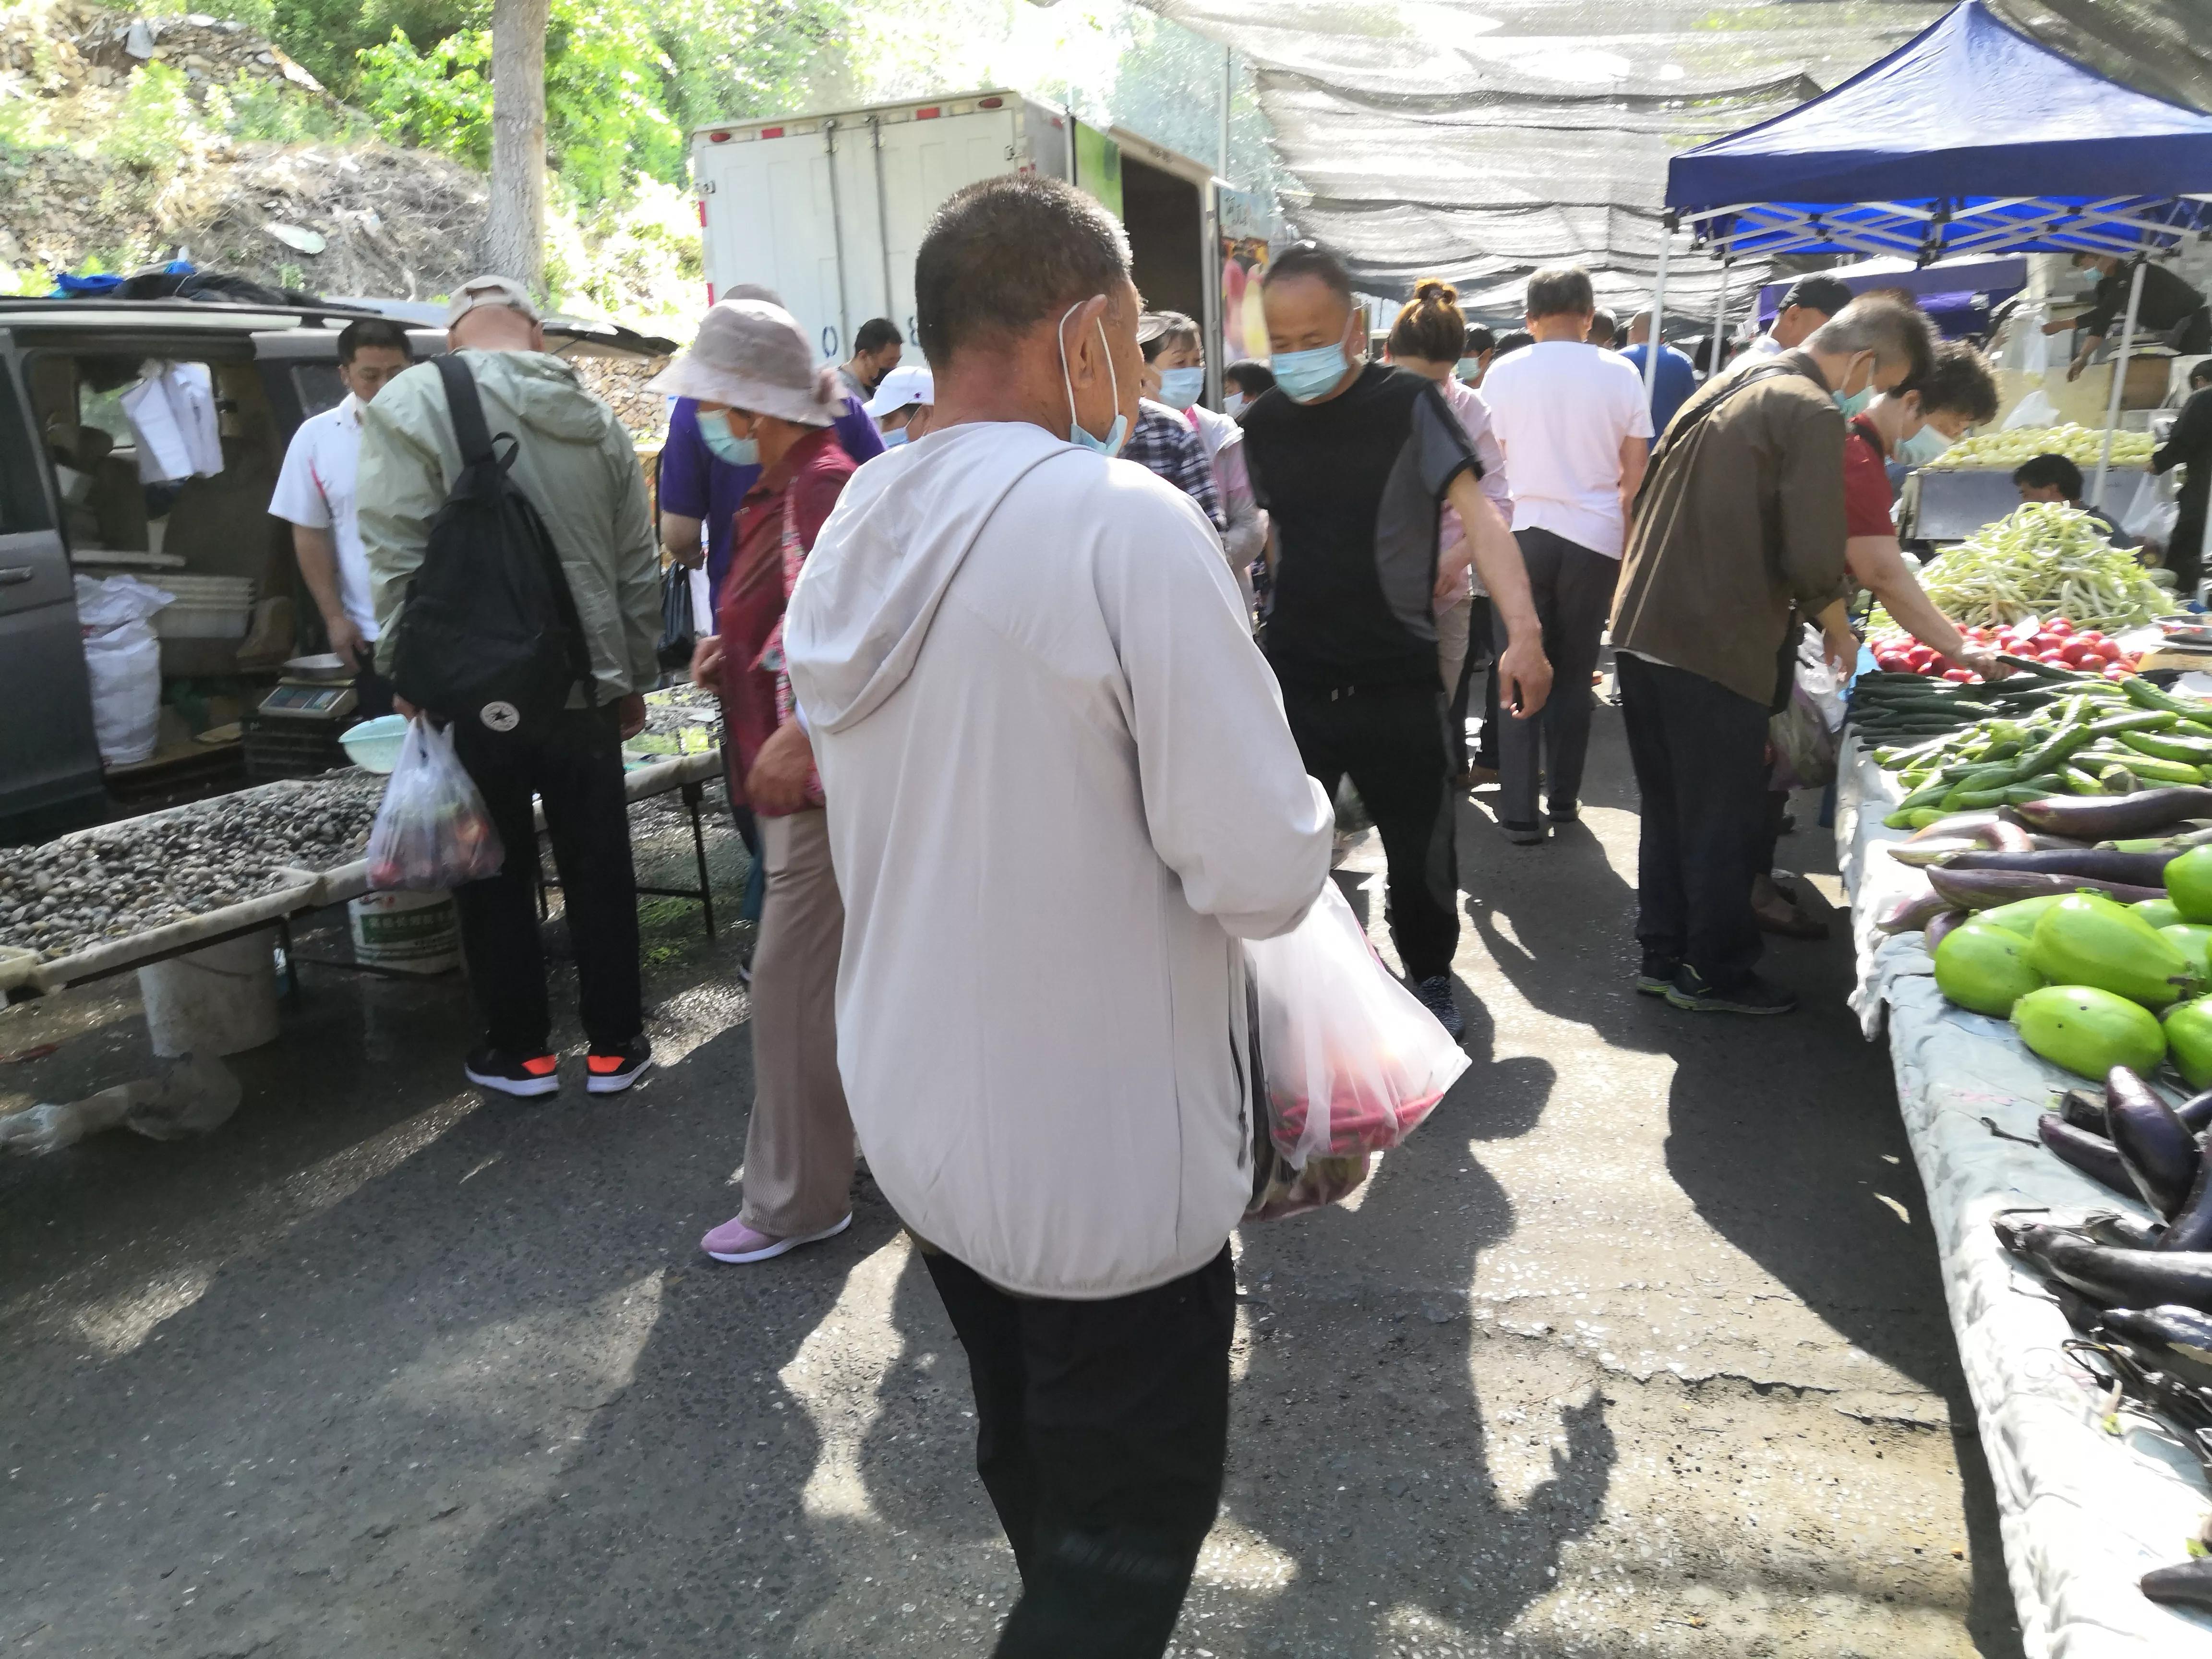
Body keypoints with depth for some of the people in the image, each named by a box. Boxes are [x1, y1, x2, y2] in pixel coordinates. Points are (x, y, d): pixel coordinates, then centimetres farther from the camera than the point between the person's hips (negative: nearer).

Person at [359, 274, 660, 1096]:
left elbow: (399, 557, -12)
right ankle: (614, 1044, 20)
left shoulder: (412, 404, -6)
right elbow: (639, 566, 11)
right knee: (599, 870, 11)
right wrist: (634, 676, 19)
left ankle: (521, 1049, 21)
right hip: (587, 686, 3)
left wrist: (406, 673, 0)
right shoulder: (597, 418, 8)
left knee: (496, 877, 10)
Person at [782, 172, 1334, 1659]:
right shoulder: (1125, 523, -22)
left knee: (1035, 1457, 27)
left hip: (918, 1116, 8)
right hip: (1105, 1146, -7)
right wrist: (1299, 809, -1)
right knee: (1135, 1518, 14)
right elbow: (1263, 875, -22)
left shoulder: (858, 530, 3)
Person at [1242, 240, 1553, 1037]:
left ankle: (1430, 975, 35)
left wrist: (1522, 630, -31)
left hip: (1396, 681, -3)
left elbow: (1477, 513, -18)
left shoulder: (1409, 404, -8)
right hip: (1292, 679, 3)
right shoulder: (1263, 424, 5)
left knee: (1421, 848, 10)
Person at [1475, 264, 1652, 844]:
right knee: (1574, 676, 12)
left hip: (1522, 533, -1)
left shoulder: (1503, 372, 0)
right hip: (1594, 536, 1)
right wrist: (1625, 536, 16)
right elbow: (1636, 471, 4)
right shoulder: (1619, 373, 2)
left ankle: (1519, 812, 2)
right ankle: (1563, 799, 21)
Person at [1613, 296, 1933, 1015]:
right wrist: (1818, 602, 6)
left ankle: (1662, 956, 28)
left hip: (1641, 630, 8)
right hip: (1717, 647, -8)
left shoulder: (1725, 387, 17)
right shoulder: (1812, 414, -10)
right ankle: (1716, 975, 18)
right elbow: (1814, 562, -17)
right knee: (1723, 822, 6)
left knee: (1667, 811, 18)